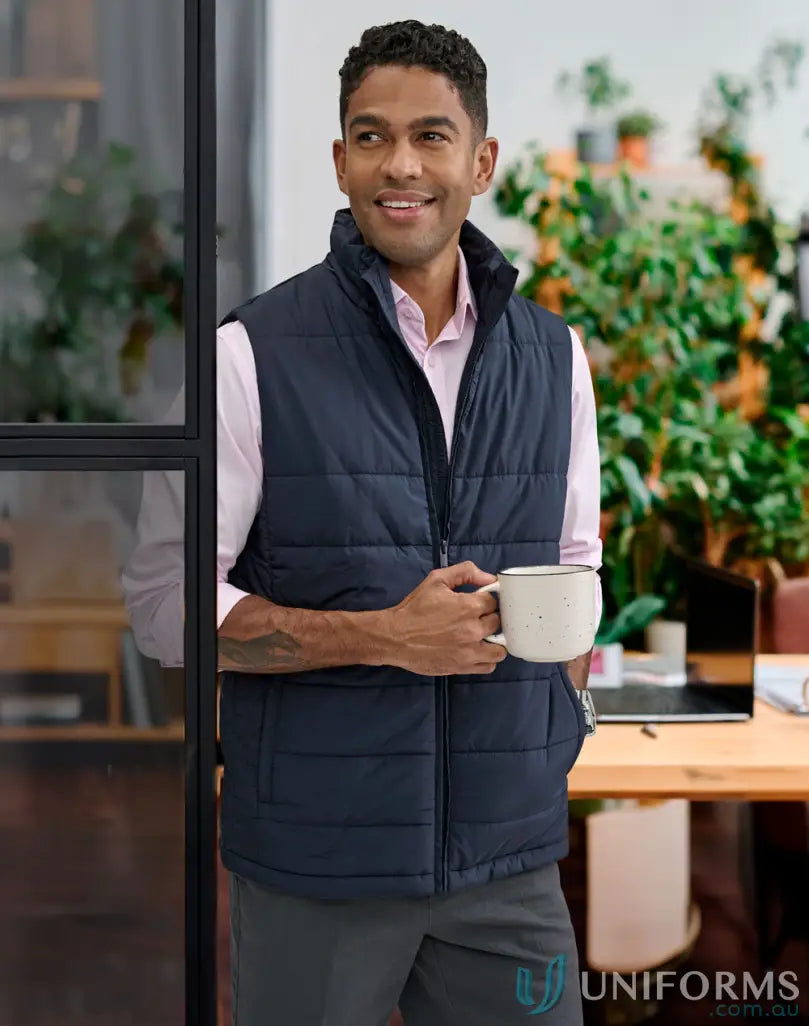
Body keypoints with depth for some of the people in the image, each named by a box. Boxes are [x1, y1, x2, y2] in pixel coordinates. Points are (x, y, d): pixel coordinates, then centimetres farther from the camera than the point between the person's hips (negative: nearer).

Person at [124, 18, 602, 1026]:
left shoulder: (552, 356, 7)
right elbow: (164, 600, -8)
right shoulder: (253, 354, -6)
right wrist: (385, 637, -16)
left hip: (511, 861, 4)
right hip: (313, 863, -3)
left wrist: (553, 757, 7)